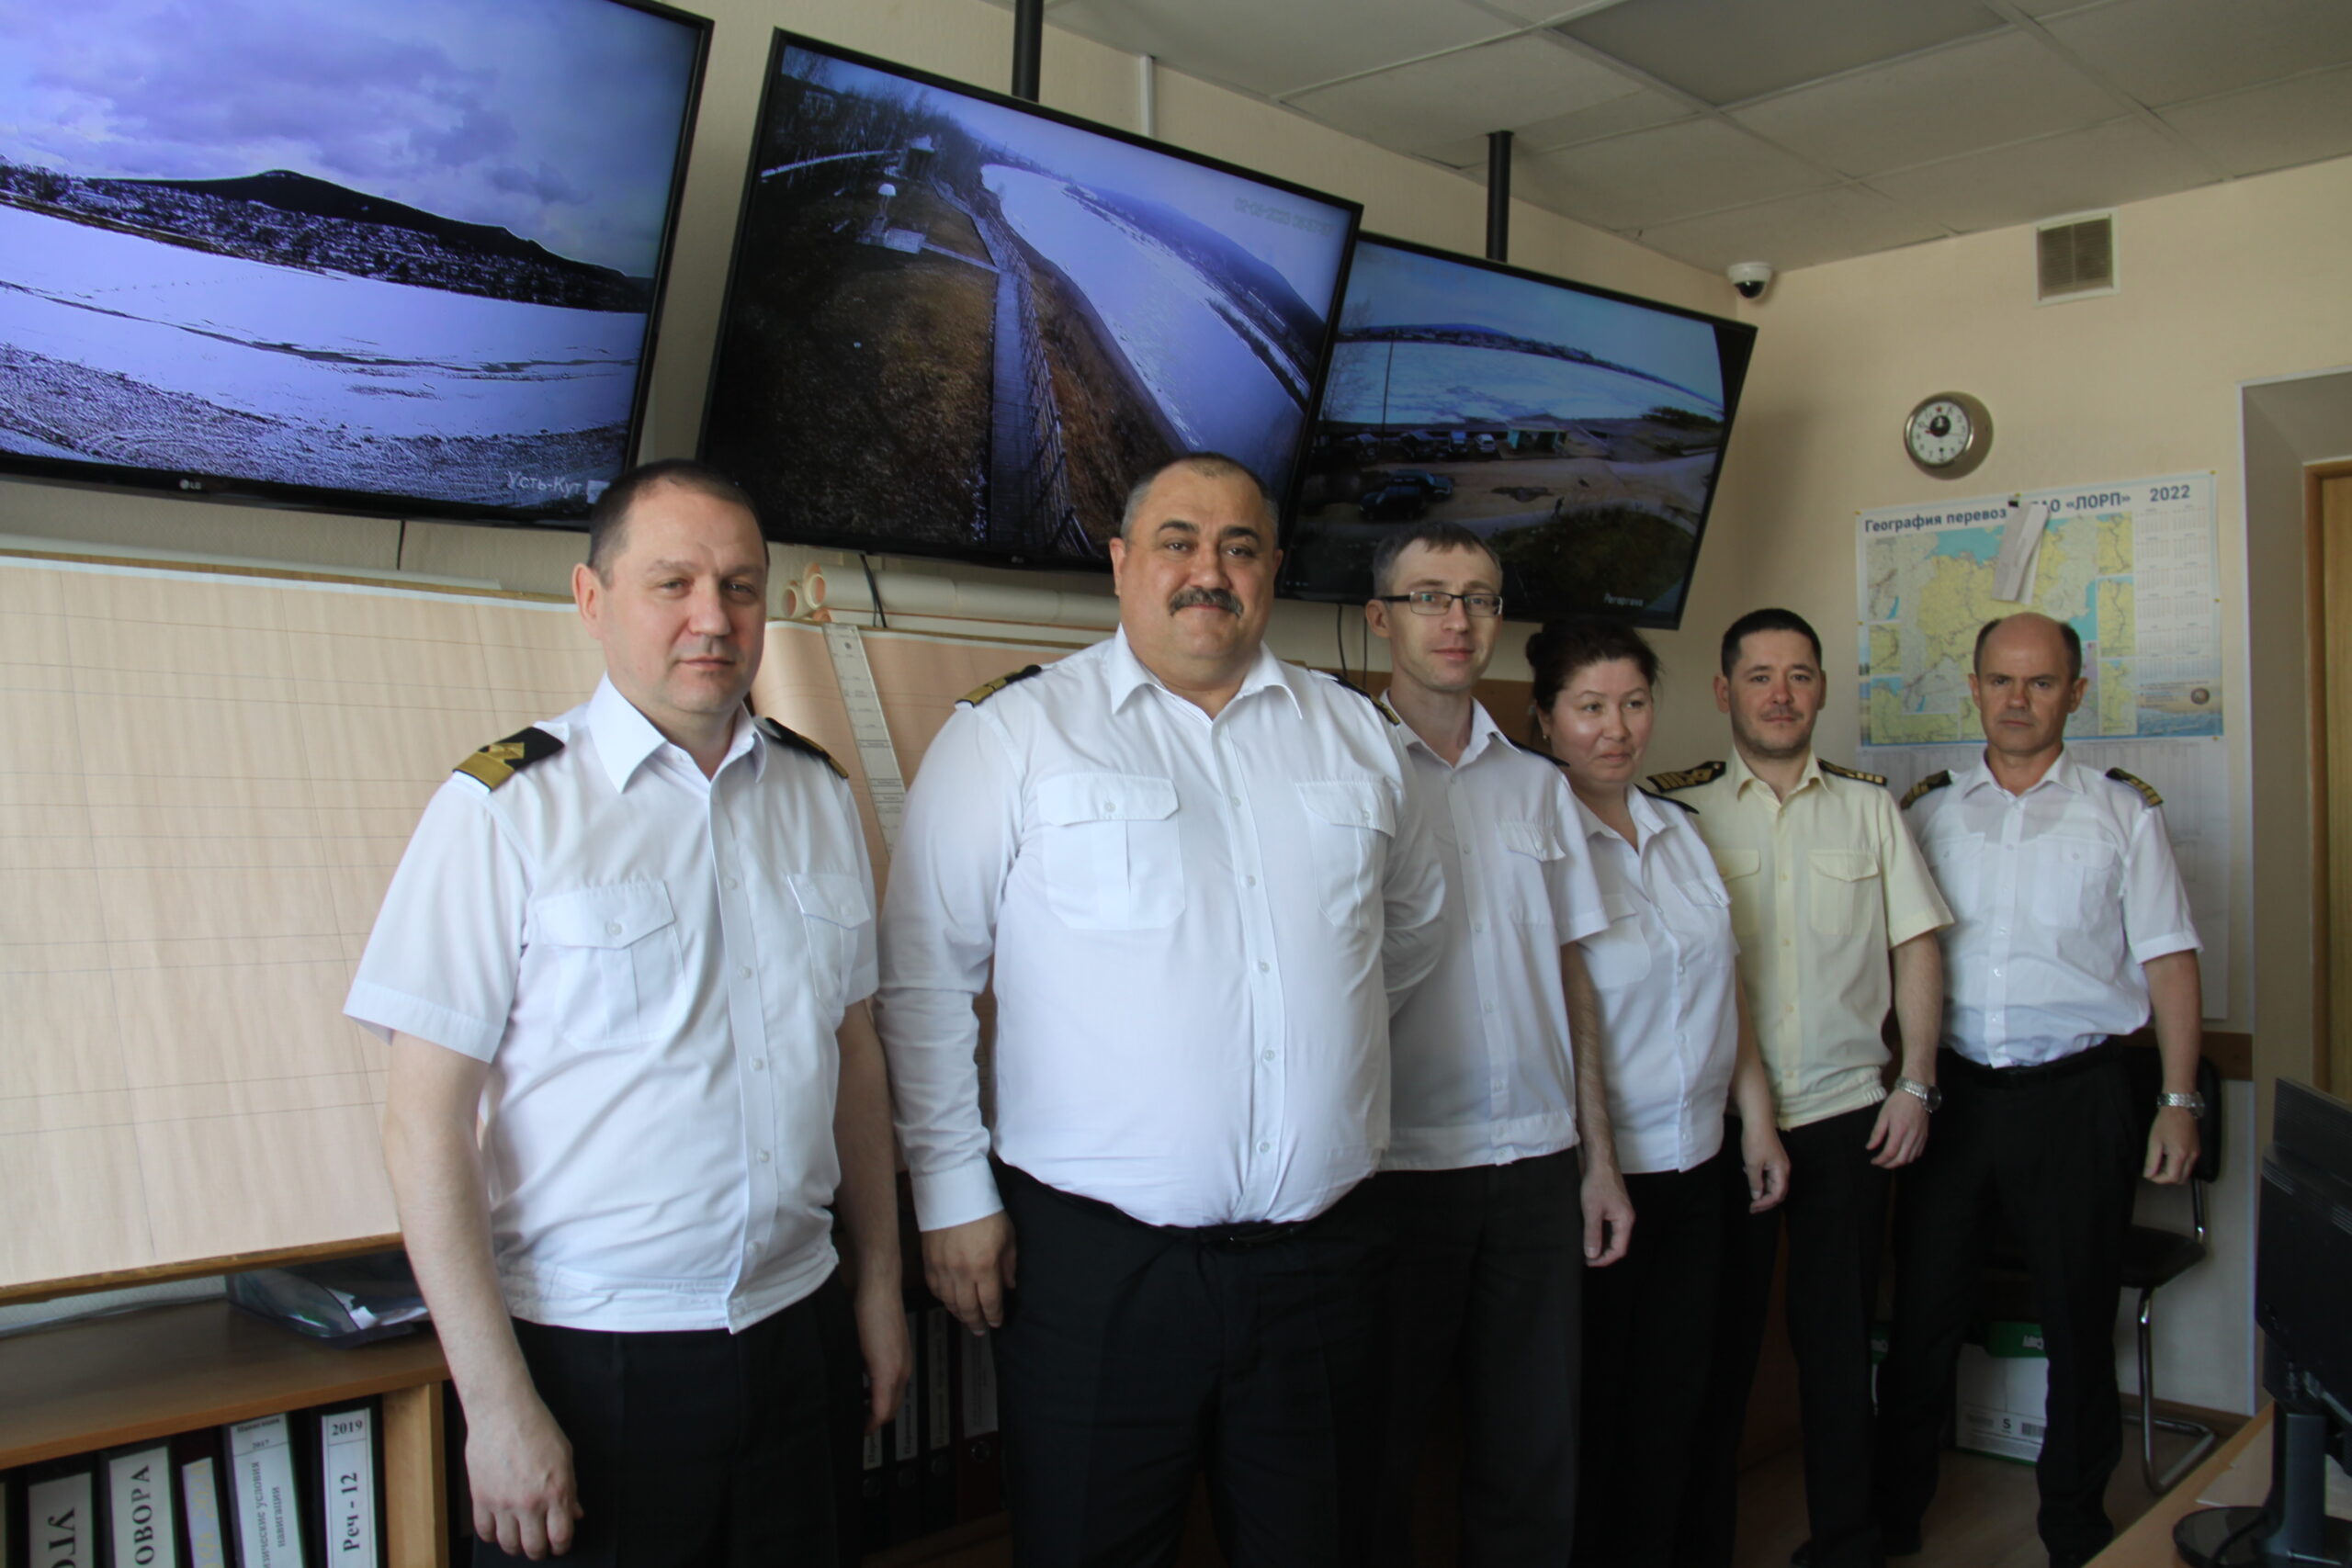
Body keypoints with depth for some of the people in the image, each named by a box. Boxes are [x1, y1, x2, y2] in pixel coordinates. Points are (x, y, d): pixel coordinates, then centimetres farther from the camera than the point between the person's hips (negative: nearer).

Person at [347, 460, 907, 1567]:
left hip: (797, 1335, 4)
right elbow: (425, 1122, -12)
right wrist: (498, 1403, -13)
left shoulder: (817, 794, 5)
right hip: (584, 1352, -4)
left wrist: (878, 1281, 10)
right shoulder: (505, 808, -10)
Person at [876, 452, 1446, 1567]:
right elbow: (924, 979, -3)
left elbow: (1413, 927, 25)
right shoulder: (1010, 734, -2)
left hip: (1320, 1254, 4)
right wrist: (952, 1194, -5)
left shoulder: (1354, 732, 10)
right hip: (1093, 1257, -3)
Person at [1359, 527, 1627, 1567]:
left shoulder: (1537, 785, 11)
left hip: (1537, 1165, 4)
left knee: (1536, 1453, 13)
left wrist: (1599, 1157, 9)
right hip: (1396, 1167, -4)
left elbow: (1569, 977, 13)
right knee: (1378, 1454, 9)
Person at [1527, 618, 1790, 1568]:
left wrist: (1757, 1118, 12)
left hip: (1694, 1163, 7)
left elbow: (1726, 983, 15)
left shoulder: (1678, 829, 9)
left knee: (1673, 1400, 16)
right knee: (1587, 1413, 7)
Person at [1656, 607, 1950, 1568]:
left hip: (1847, 1111, 2)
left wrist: (1916, 1083, 0)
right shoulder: (1681, 810, 1)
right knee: (1718, 1342, 6)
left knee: (1838, 1341, 10)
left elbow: (1915, 945, 8)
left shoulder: (1868, 806, 9)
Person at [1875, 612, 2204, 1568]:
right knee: (1923, 1309, 9)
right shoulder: (1926, 810, 7)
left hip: (2074, 1094, -1)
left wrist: (2179, 1101, -5)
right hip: (1948, 1091, 2)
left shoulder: (2123, 810, 2)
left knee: (2078, 1319, 9)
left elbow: (2169, 958, 1)